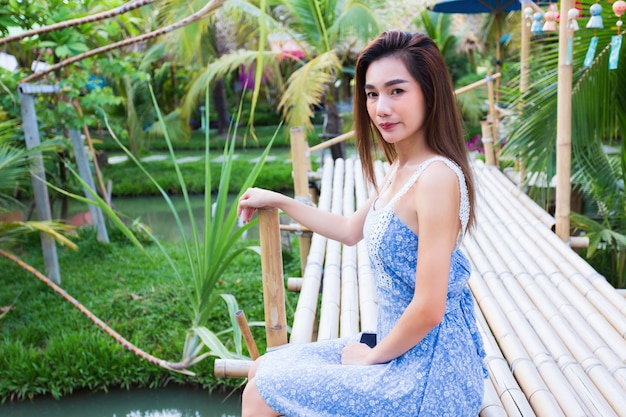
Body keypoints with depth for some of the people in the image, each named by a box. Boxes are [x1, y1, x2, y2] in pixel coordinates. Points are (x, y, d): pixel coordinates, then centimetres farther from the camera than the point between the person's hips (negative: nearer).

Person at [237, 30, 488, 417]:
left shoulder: (436, 176, -25)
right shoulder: (400, 170, 4)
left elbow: (429, 309, -25)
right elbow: (350, 230, 21)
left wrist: (373, 356, -9)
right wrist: (278, 200, 23)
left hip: (429, 375, -8)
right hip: (401, 347, 9)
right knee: (262, 370, 15)